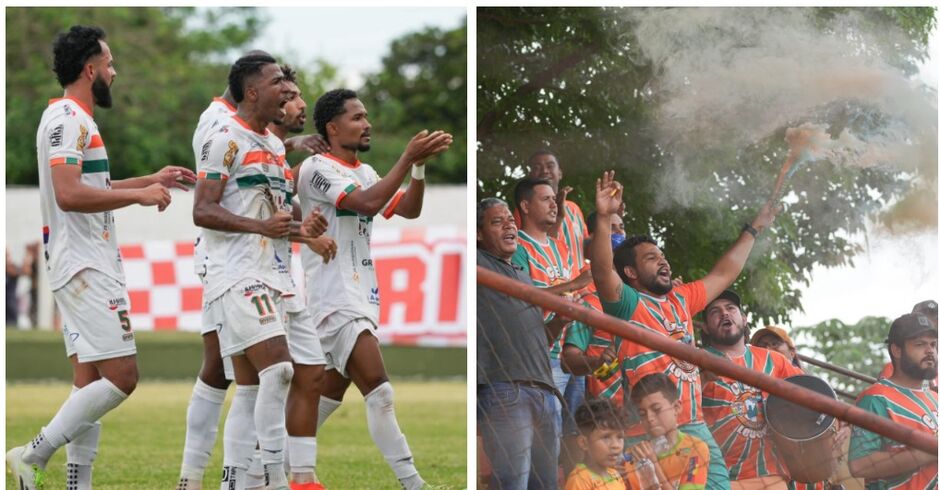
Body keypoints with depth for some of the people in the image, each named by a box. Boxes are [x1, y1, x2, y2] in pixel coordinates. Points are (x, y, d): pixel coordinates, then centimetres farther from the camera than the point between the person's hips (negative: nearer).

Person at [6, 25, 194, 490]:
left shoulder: (77, 119, 18)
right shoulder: (66, 118, -14)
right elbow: (69, 195, -26)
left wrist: (152, 180, 28)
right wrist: (139, 195, -19)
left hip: (91, 267, 11)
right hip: (84, 267, -11)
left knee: (90, 382, 8)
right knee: (120, 377, -13)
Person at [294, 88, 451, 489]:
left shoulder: (363, 172, 17)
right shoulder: (317, 168, -10)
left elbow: (408, 210, 9)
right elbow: (367, 202, -24)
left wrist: (419, 166, -6)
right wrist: (408, 158, -24)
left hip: (360, 297, 9)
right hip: (335, 299, -9)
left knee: (333, 389, 14)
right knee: (379, 392, -16)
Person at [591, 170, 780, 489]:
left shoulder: (681, 300, 21)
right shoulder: (627, 304, -2)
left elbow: (723, 275, 34)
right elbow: (602, 271, -21)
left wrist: (753, 230, 42)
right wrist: (604, 218, -32)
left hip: (694, 425, 8)